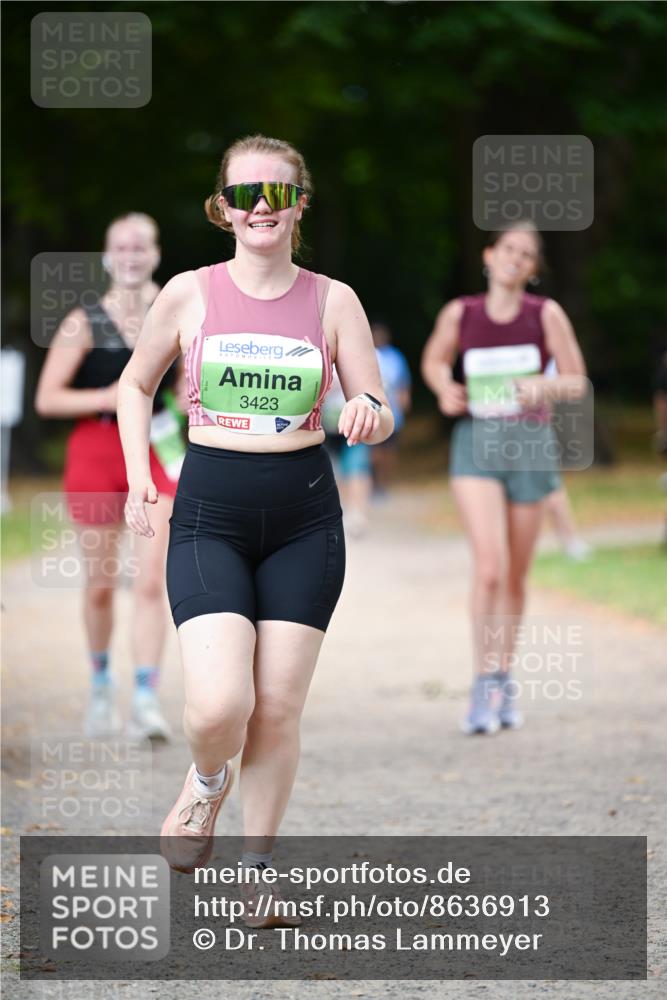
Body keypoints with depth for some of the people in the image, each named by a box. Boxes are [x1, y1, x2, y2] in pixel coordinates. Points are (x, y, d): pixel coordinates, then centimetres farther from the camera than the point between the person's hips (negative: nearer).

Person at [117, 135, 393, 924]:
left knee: (278, 708, 1)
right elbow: (135, 385, 14)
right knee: (218, 705, -16)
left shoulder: (332, 301, 2)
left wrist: (369, 414, -19)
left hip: (304, 512, 1)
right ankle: (206, 780, 20)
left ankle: (256, 871, 18)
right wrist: (138, 476, 1)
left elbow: (380, 414, 5)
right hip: (210, 510, -1)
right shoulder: (189, 294, 0)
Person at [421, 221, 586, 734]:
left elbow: (577, 382, -1)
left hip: (530, 445, 1)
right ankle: (484, 686, -10)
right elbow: (434, 361, 17)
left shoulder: (546, 314, -3)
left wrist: (543, 386, -22)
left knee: (515, 576, 10)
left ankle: (505, 679, 29)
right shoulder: (460, 314, -1)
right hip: (476, 445, -1)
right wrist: (445, 390, -4)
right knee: (490, 567, -17)